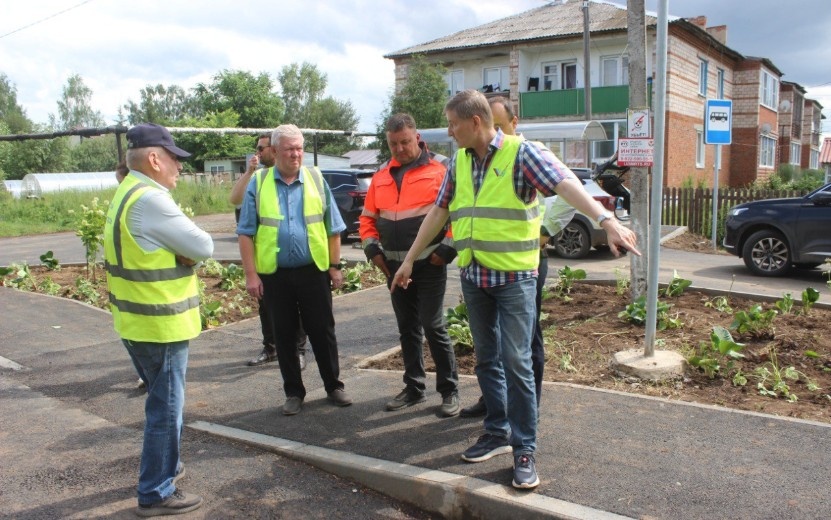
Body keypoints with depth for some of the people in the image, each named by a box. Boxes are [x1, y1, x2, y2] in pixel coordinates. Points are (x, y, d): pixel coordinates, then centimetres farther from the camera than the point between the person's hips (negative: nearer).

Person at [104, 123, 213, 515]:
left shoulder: (127, 194, 12)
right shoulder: (151, 199, -22)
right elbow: (203, 248, -20)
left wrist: (179, 252, -8)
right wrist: (186, 247, 0)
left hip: (139, 321, 10)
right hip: (160, 324, -10)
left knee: (162, 401, 24)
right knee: (165, 407, 2)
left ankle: (163, 466, 40)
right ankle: (156, 493, 14)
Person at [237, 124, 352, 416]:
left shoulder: (316, 179, 4)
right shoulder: (258, 183, 1)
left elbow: (333, 228, 6)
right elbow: (246, 233, 0)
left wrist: (335, 265, 2)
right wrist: (251, 274, -6)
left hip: (313, 271, 0)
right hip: (274, 274, 0)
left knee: (323, 332, 8)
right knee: (284, 336, 10)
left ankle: (333, 386, 23)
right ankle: (293, 392, 23)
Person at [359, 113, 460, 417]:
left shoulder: (438, 172, -4)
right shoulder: (381, 178, 11)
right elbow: (368, 218, 16)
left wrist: (446, 250, -13)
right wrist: (373, 249, 4)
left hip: (429, 265, -5)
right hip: (395, 266, 5)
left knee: (433, 327, -5)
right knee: (407, 329, 12)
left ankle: (449, 390, 8)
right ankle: (414, 388, 24)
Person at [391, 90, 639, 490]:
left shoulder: (519, 152, -9)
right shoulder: (458, 162, 10)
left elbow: (566, 185, -22)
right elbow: (439, 211, 17)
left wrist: (607, 221, -38)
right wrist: (409, 260, 20)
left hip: (514, 276, -6)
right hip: (472, 276, 6)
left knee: (516, 362, -5)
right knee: (486, 360, 14)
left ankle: (525, 450, 8)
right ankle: (497, 433, 29)